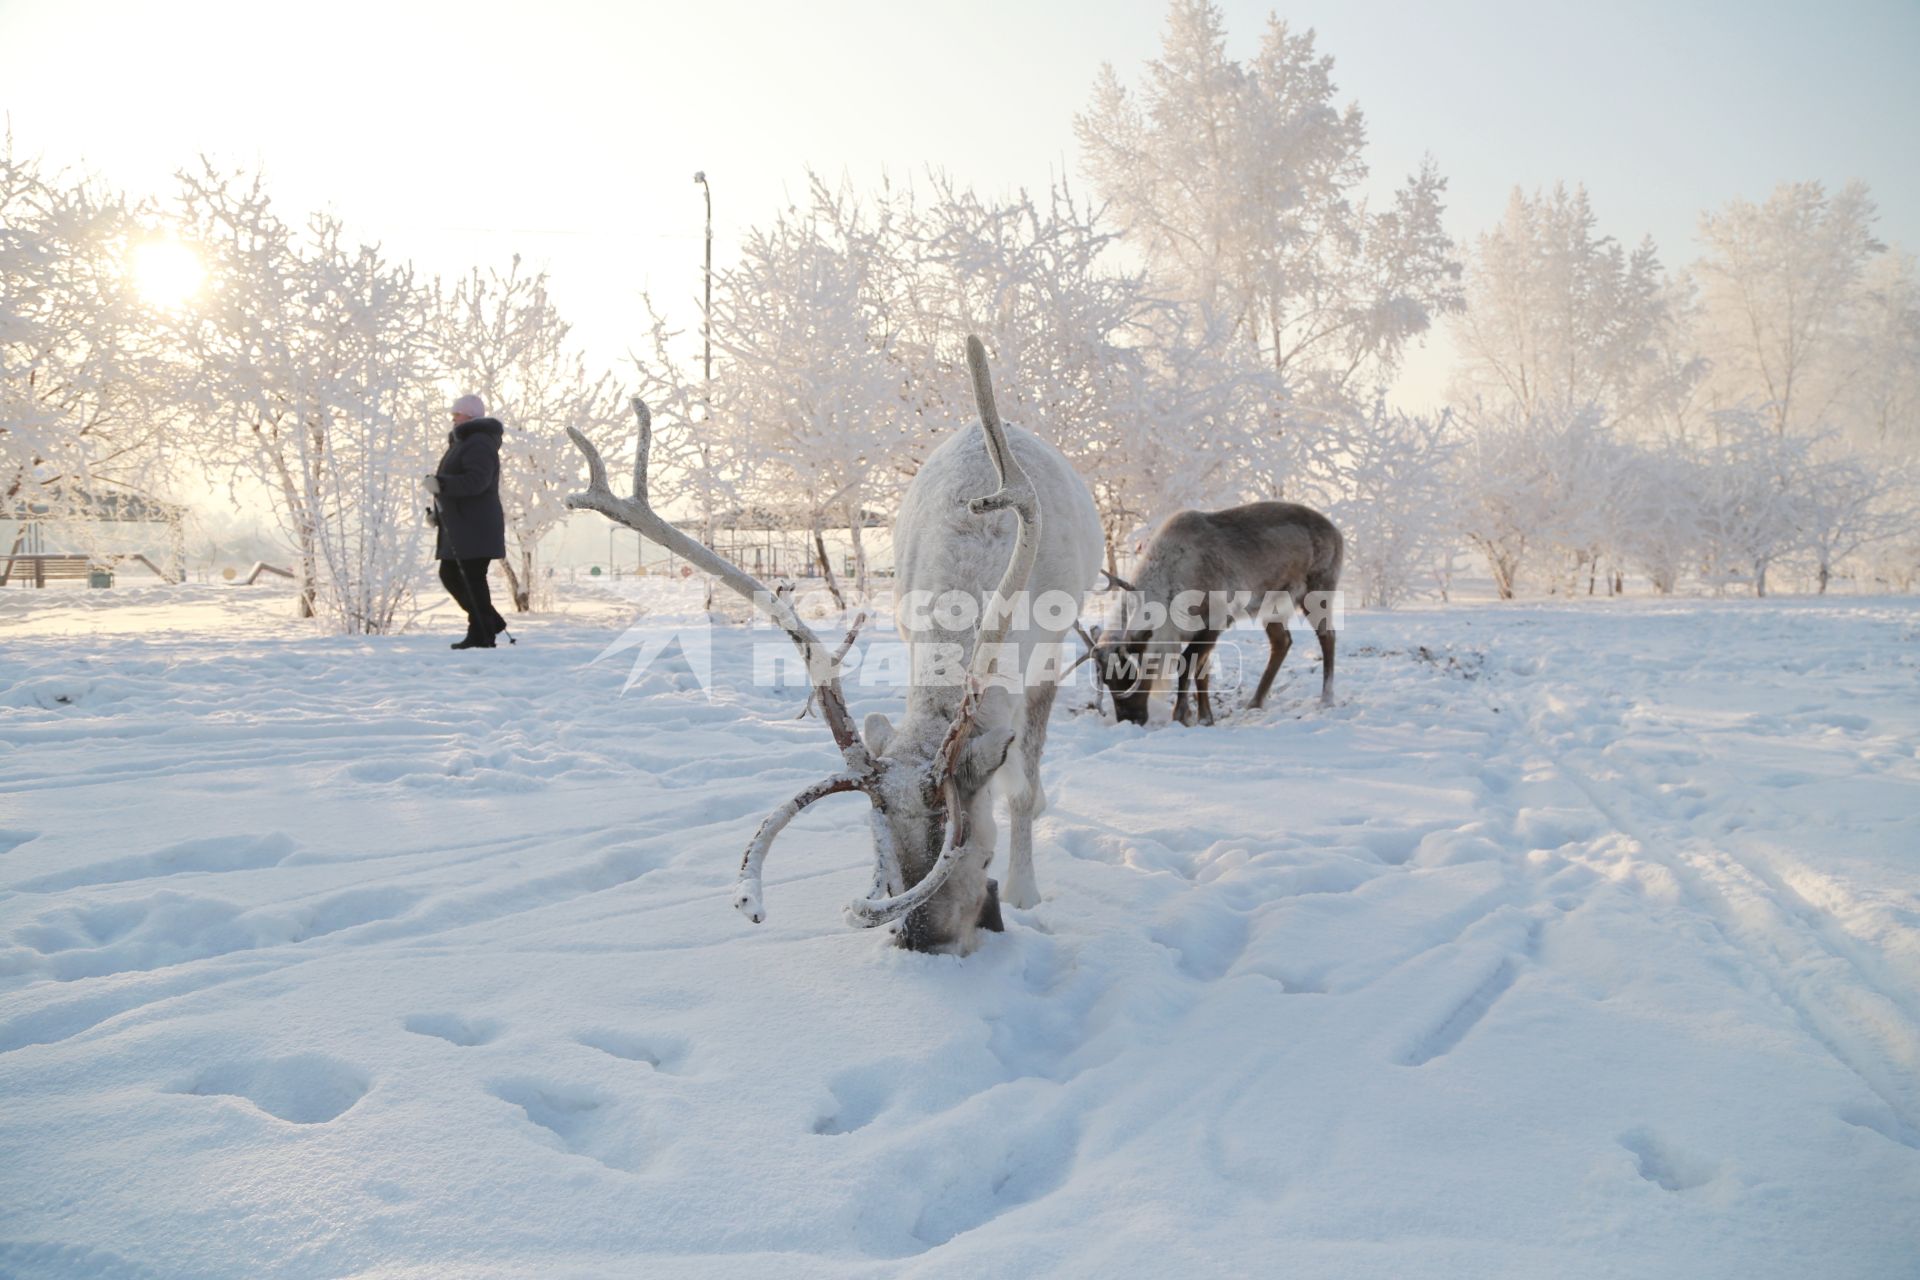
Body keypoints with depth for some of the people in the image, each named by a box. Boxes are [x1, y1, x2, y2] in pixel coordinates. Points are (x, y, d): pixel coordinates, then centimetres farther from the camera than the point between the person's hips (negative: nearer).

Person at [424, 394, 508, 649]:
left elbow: (476, 481, -26)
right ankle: (491, 622, 17)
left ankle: (481, 635, -2)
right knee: (449, 575, 12)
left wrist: (441, 484, -30)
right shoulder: (463, 442, 21)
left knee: (473, 579, -8)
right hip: (459, 528, 11)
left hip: (475, 528, -11)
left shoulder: (478, 443, -13)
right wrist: (438, 512, 17)